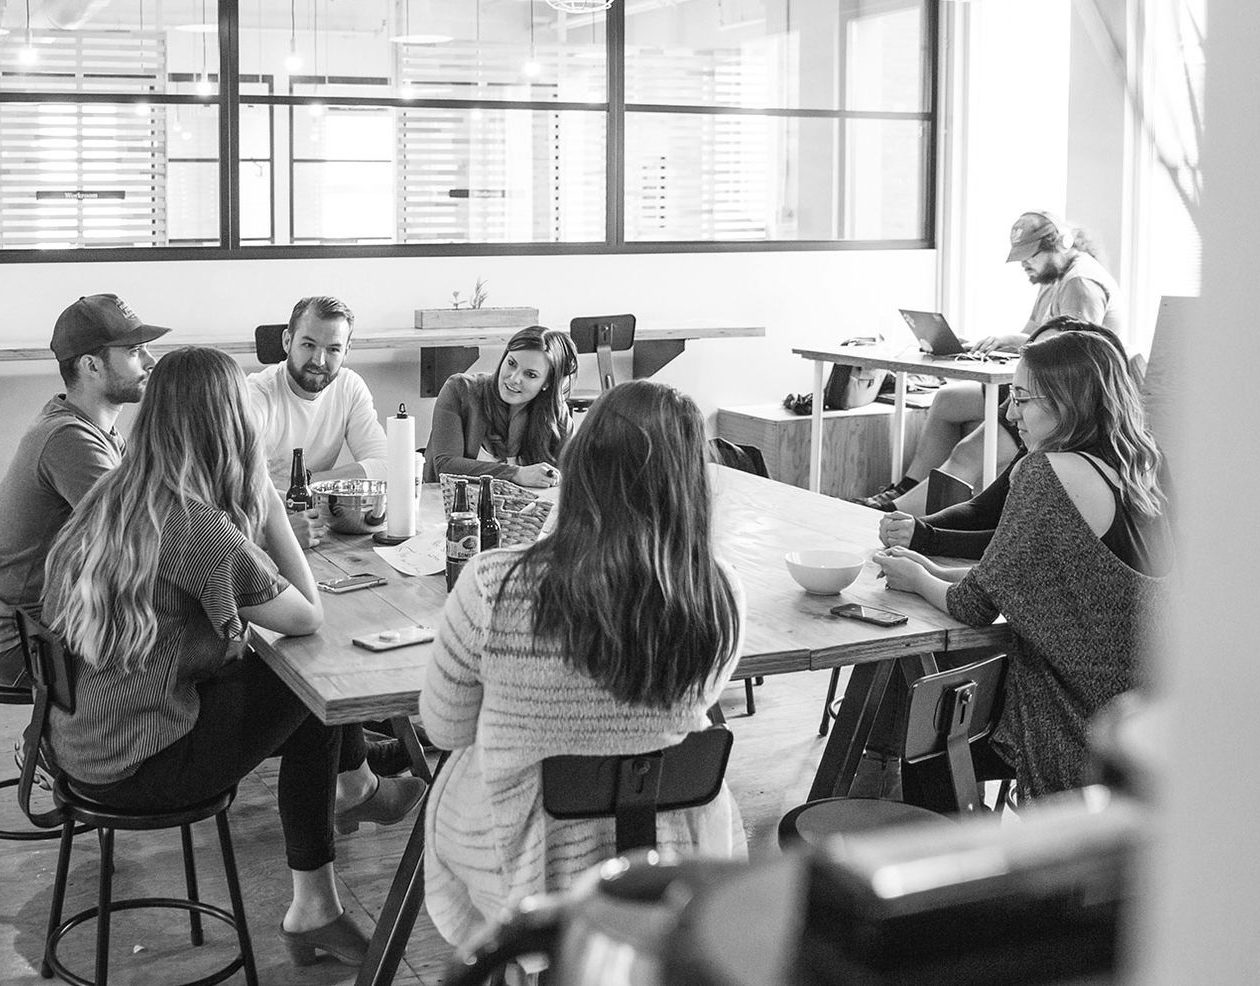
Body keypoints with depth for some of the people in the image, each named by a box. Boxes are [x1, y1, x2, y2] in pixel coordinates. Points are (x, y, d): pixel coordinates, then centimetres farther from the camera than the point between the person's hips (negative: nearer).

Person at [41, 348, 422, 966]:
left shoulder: (112, 496, 1)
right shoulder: (196, 528, -25)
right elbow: (307, 618, -14)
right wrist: (266, 500, -10)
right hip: (135, 765, -8)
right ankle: (357, 789, 31)